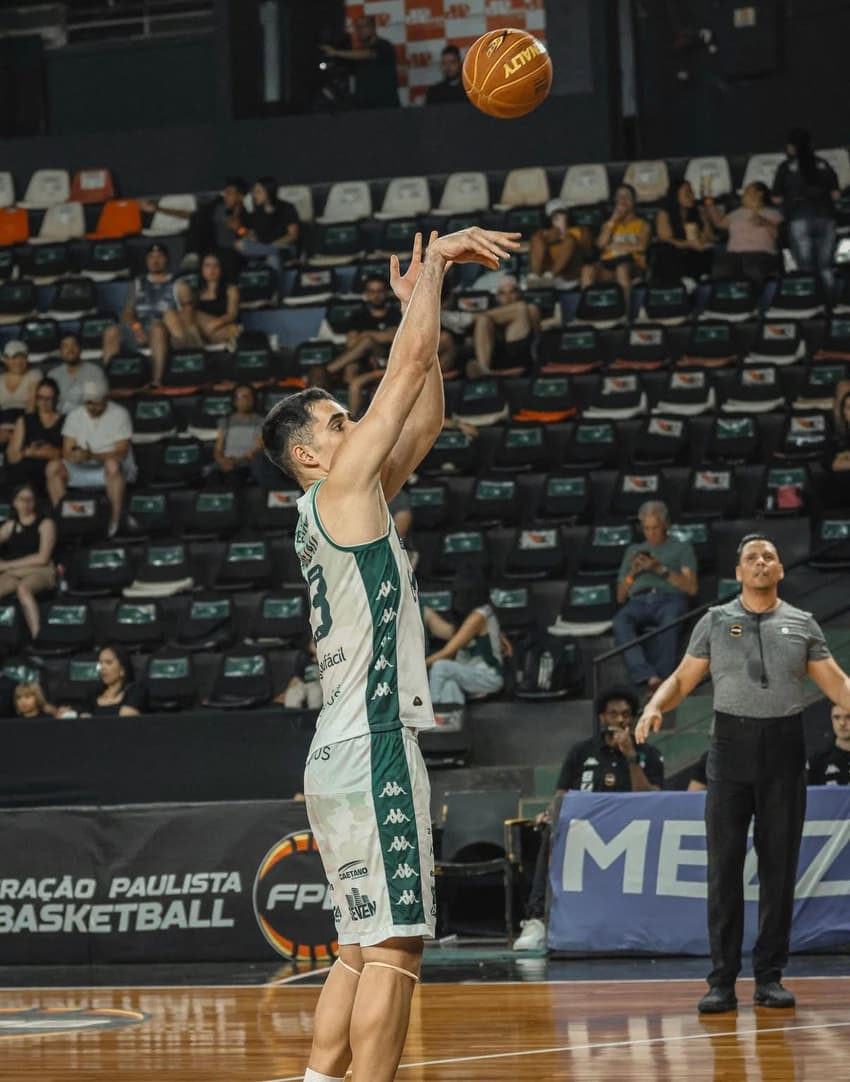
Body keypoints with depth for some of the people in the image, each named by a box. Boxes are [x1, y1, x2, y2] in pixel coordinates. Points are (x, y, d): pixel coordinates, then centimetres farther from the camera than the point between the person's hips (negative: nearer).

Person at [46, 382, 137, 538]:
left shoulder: (119, 414, -8)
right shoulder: (75, 416, 4)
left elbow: (121, 453, -17)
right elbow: (67, 452, -2)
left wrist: (92, 456, -31)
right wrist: (75, 456, -28)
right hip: (84, 470, 4)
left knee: (113, 465, -40)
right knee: (54, 467, -19)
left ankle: (116, 519, -35)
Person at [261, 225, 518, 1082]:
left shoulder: (348, 504, 19)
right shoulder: (341, 487, -6)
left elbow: (423, 418, 26)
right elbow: (410, 365, -7)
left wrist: (424, 297, 23)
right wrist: (436, 263, 4)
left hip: (348, 752, 10)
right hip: (371, 750, -10)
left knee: (364, 949, 12)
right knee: (393, 947, -12)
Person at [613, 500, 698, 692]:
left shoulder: (682, 547, 24)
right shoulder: (633, 550, 33)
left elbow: (691, 588, 9)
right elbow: (620, 597, 27)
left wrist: (661, 570, -2)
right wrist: (632, 573, 9)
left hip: (670, 599, -2)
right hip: (639, 601, 2)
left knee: (669, 622, -41)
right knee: (620, 621, -36)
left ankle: (663, 682, -51)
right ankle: (648, 676, -52)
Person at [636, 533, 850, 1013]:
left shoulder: (802, 624, 8)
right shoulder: (716, 622, 7)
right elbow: (683, 680, 7)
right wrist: (655, 706, -13)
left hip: (784, 749, 1)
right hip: (732, 747, -1)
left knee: (780, 866, 2)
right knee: (724, 866, -3)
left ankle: (770, 977, 9)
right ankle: (723, 981, -1)